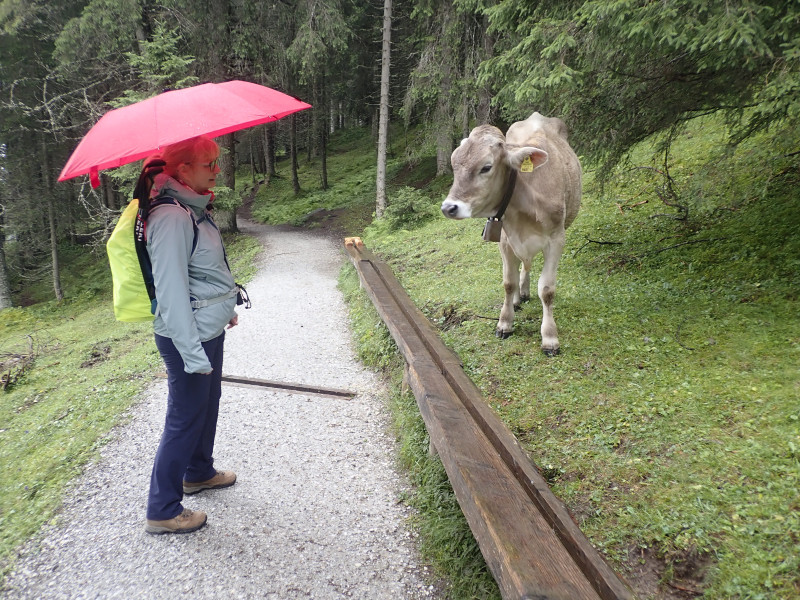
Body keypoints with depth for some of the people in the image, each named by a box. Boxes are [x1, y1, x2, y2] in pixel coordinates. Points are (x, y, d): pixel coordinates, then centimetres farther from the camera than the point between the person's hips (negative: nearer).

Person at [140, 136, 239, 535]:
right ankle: (162, 511, 19)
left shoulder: (192, 209, 8)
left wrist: (225, 306, 27)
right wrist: (193, 354, -25)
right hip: (188, 337, -10)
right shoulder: (171, 218, -23)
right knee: (185, 420, 3)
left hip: (209, 329, 10)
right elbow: (170, 289, -26)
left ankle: (199, 473, 45)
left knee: (207, 406, 23)